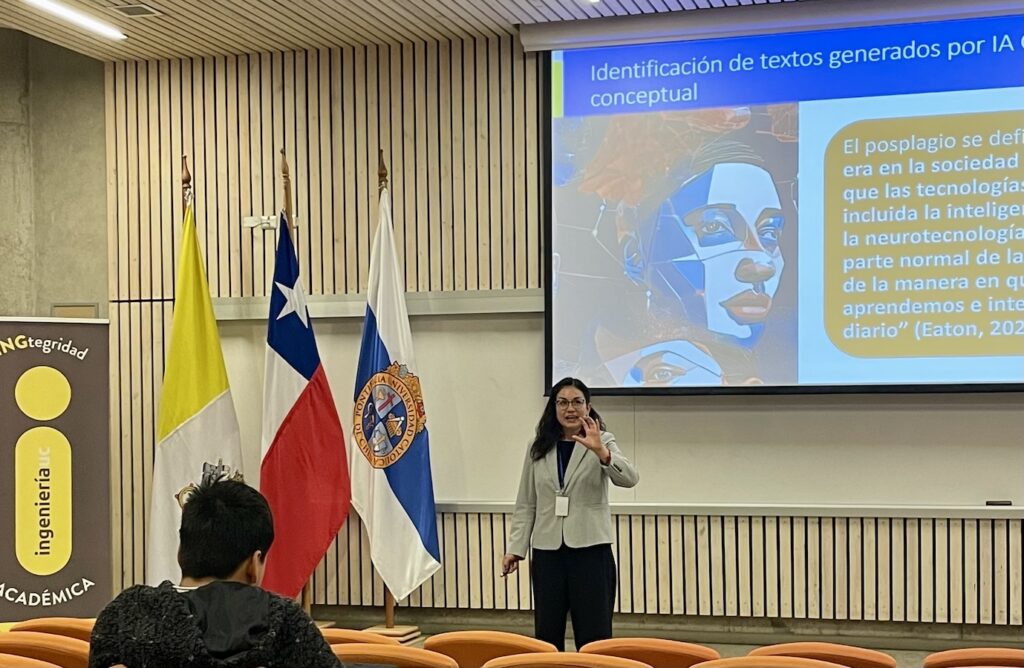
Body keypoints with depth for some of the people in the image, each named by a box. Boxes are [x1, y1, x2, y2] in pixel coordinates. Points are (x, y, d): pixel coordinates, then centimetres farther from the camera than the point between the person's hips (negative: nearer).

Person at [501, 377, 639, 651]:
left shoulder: (602, 442, -1)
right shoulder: (538, 448, 9)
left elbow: (629, 479, -19)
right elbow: (525, 504, 11)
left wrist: (600, 451, -36)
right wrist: (516, 548, 4)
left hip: (590, 549, -3)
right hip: (547, 551, 3)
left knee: (594, 636, -1)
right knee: (546, 635, 8)